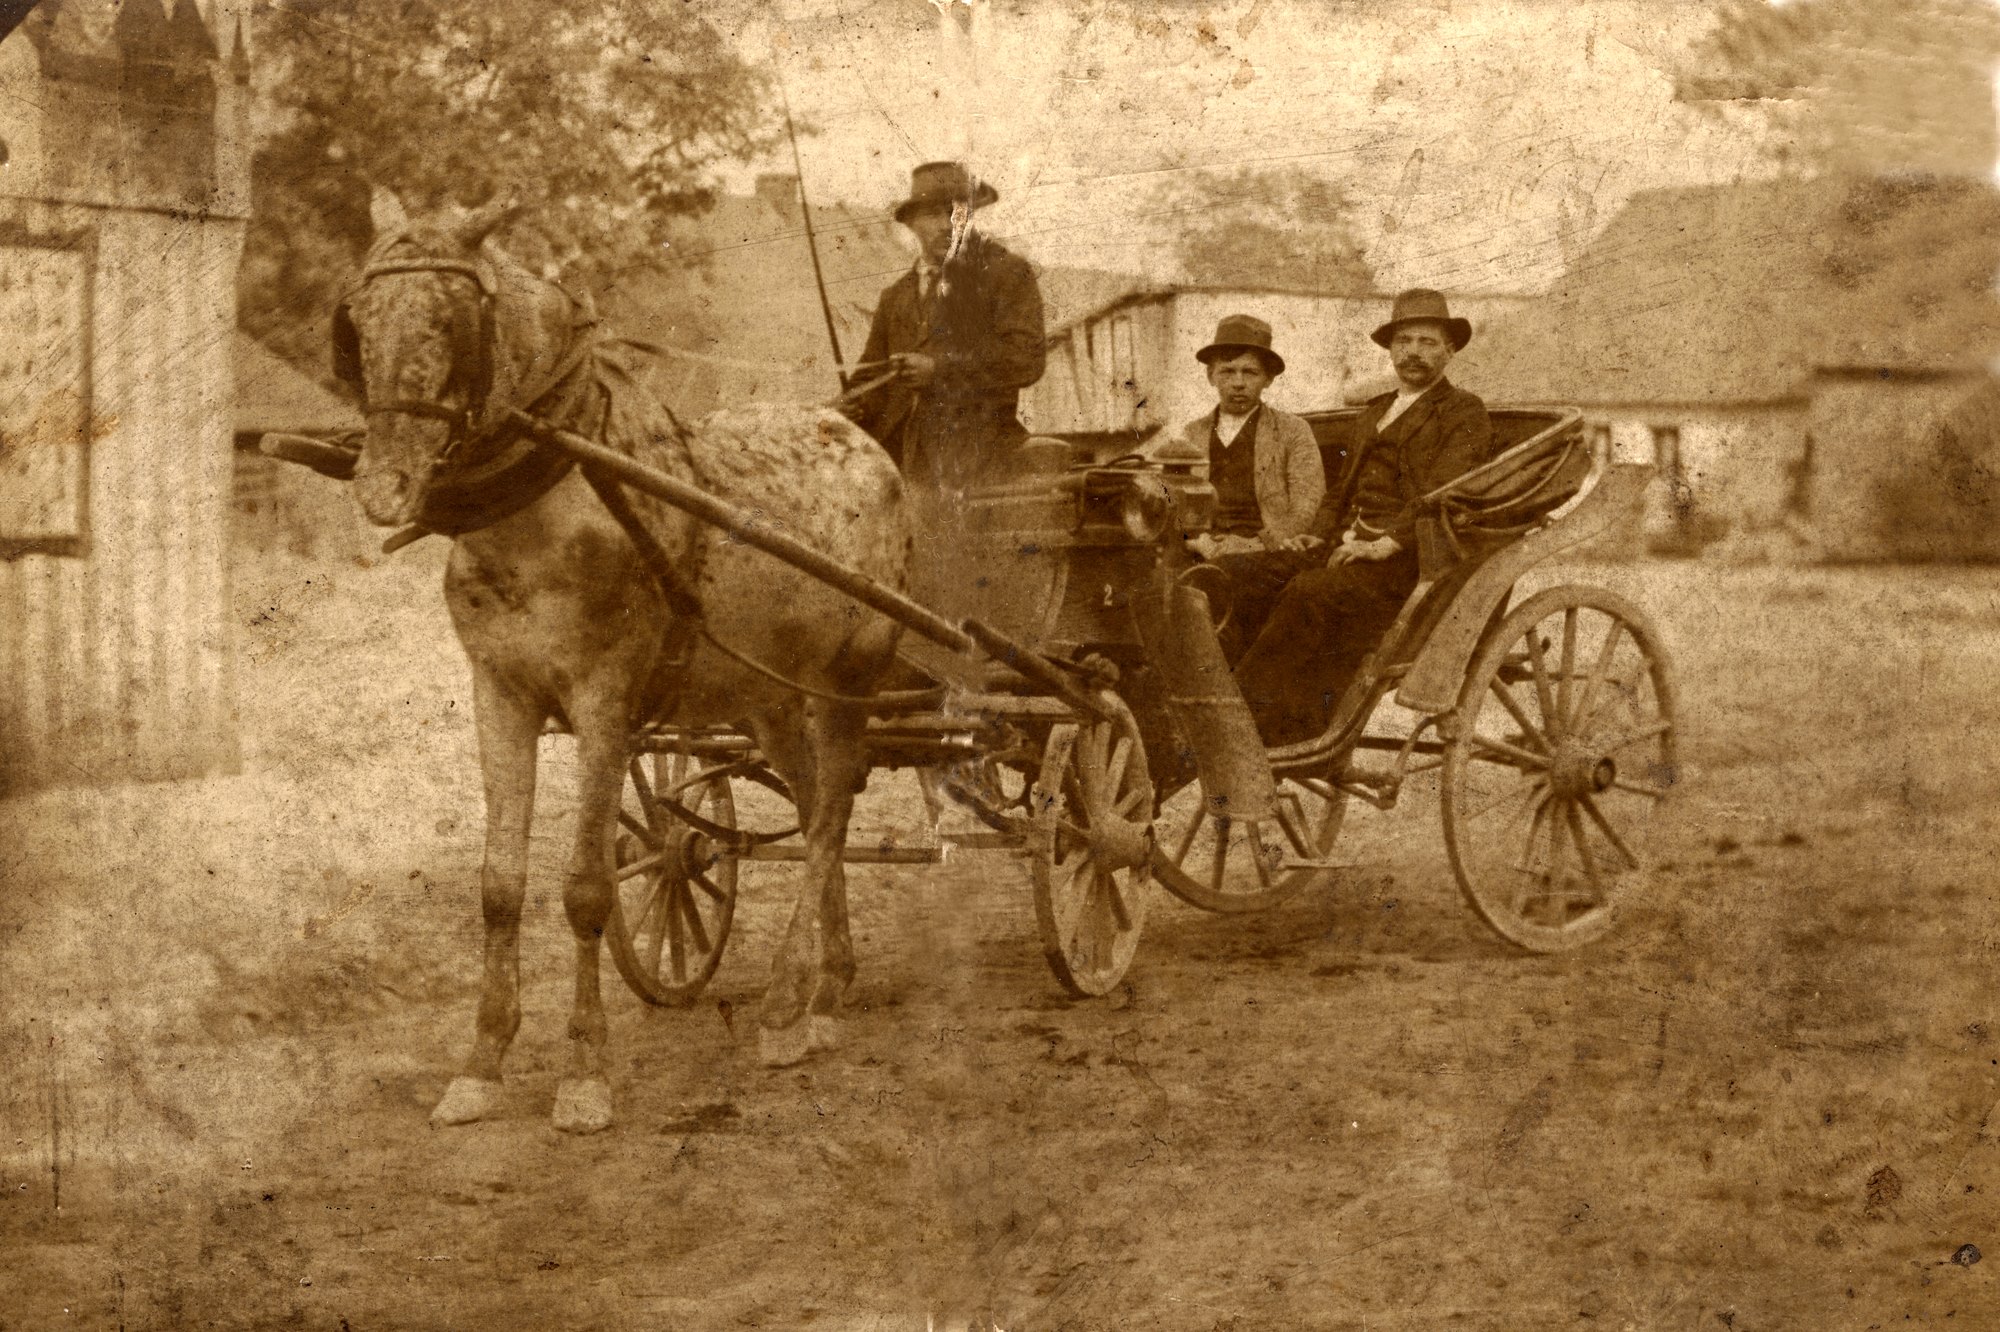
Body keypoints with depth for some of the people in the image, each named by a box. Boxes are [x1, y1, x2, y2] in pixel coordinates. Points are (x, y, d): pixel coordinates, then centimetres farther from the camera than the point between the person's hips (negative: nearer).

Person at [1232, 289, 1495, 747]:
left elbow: (1441, 494, -11)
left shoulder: (1465, 414, 3)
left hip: (1408, 558, -7)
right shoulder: (1372, 414, 26)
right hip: (1350, 550, 7)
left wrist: (1385, 544, -21)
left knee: (1308, 594, -28)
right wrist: (1318, 540, 7)